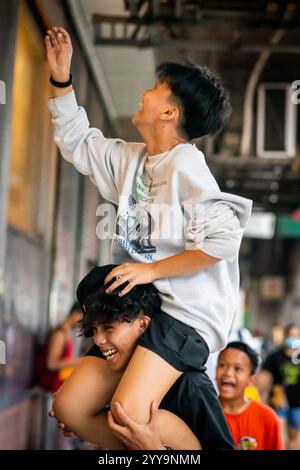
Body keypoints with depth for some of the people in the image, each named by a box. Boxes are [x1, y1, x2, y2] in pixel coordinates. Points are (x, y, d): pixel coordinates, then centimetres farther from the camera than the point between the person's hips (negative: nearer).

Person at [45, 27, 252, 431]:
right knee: (68, 407, 2)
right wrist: (61, 79, 17)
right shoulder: (131, 159, 12)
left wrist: (151, 269, -14)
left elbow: (223, 238, -24)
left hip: (188, 311, -9)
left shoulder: (185, 166, -14)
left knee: (128, 412, -28)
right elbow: (78, 142, 26)